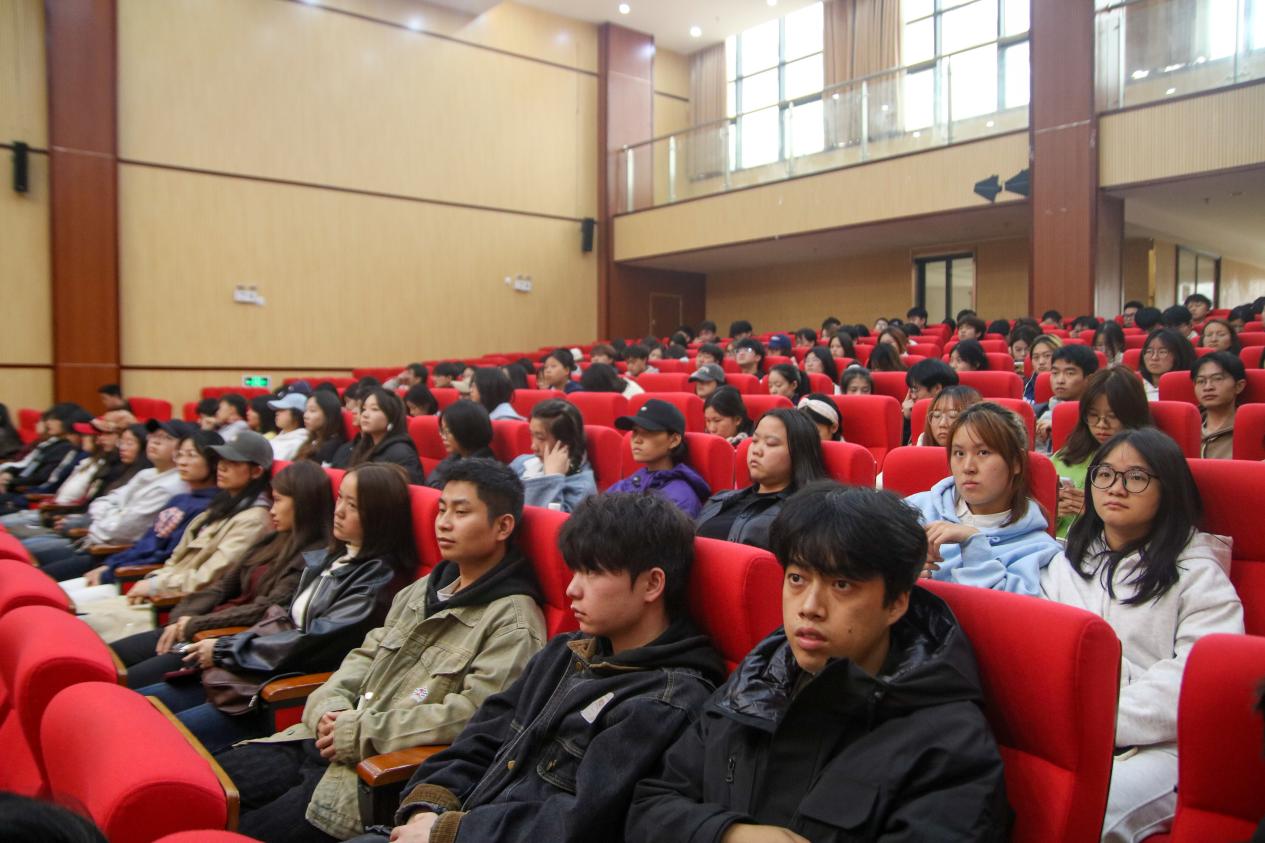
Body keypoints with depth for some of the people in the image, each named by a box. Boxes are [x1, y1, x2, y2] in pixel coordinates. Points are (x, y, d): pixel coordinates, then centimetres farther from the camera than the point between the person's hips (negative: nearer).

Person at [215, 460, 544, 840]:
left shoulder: (514, 620, -12)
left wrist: (361, 732, -18)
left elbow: (473, 714, -22)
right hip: (331, 739, 8)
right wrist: (330, 706, -3)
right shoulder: (422, 589, 15)